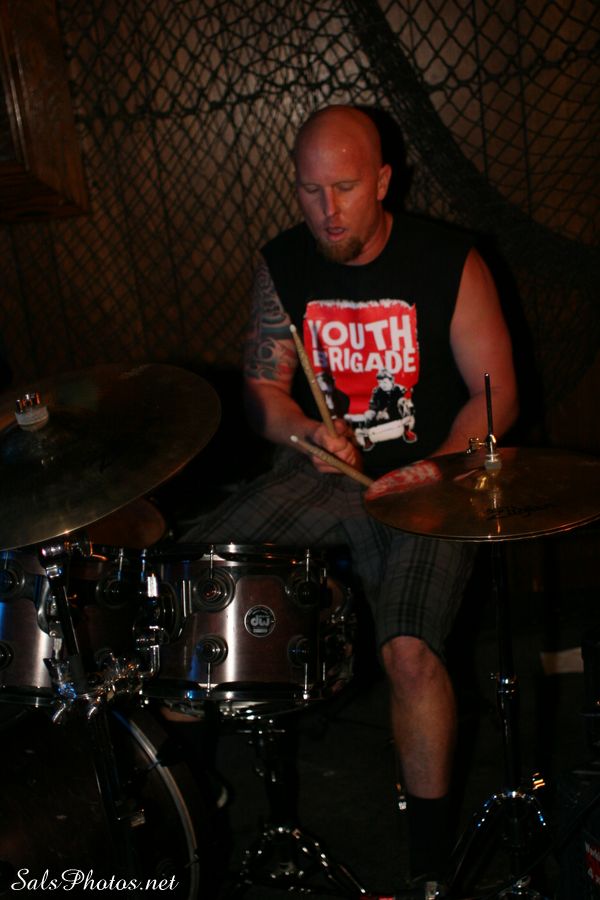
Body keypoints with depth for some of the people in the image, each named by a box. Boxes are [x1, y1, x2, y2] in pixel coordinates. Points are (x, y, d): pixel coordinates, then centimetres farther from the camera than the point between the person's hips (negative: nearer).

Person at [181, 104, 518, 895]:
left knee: (409, 647, -28)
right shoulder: (281, 266, 2)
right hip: (322, 470, 5)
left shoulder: (448, 262, -9)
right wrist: (309, 432, -16)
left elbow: (495, 395, -6)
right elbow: (263, 389, 7)